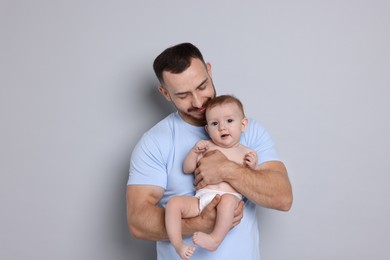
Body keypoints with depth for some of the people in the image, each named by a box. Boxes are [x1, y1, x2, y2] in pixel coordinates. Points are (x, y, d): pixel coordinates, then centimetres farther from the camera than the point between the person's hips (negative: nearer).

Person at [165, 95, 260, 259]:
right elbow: (187, 169, 15)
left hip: (229, 197, -3)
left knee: (228, 200, -37)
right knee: (173, 203, -18)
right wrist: (194, 151, 0)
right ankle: (178, 244, -20)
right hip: (201, 198, 3)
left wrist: (252, 167, -8)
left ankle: (215, 240, -33)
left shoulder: (247, 153, 11)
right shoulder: (206, 147, 15)